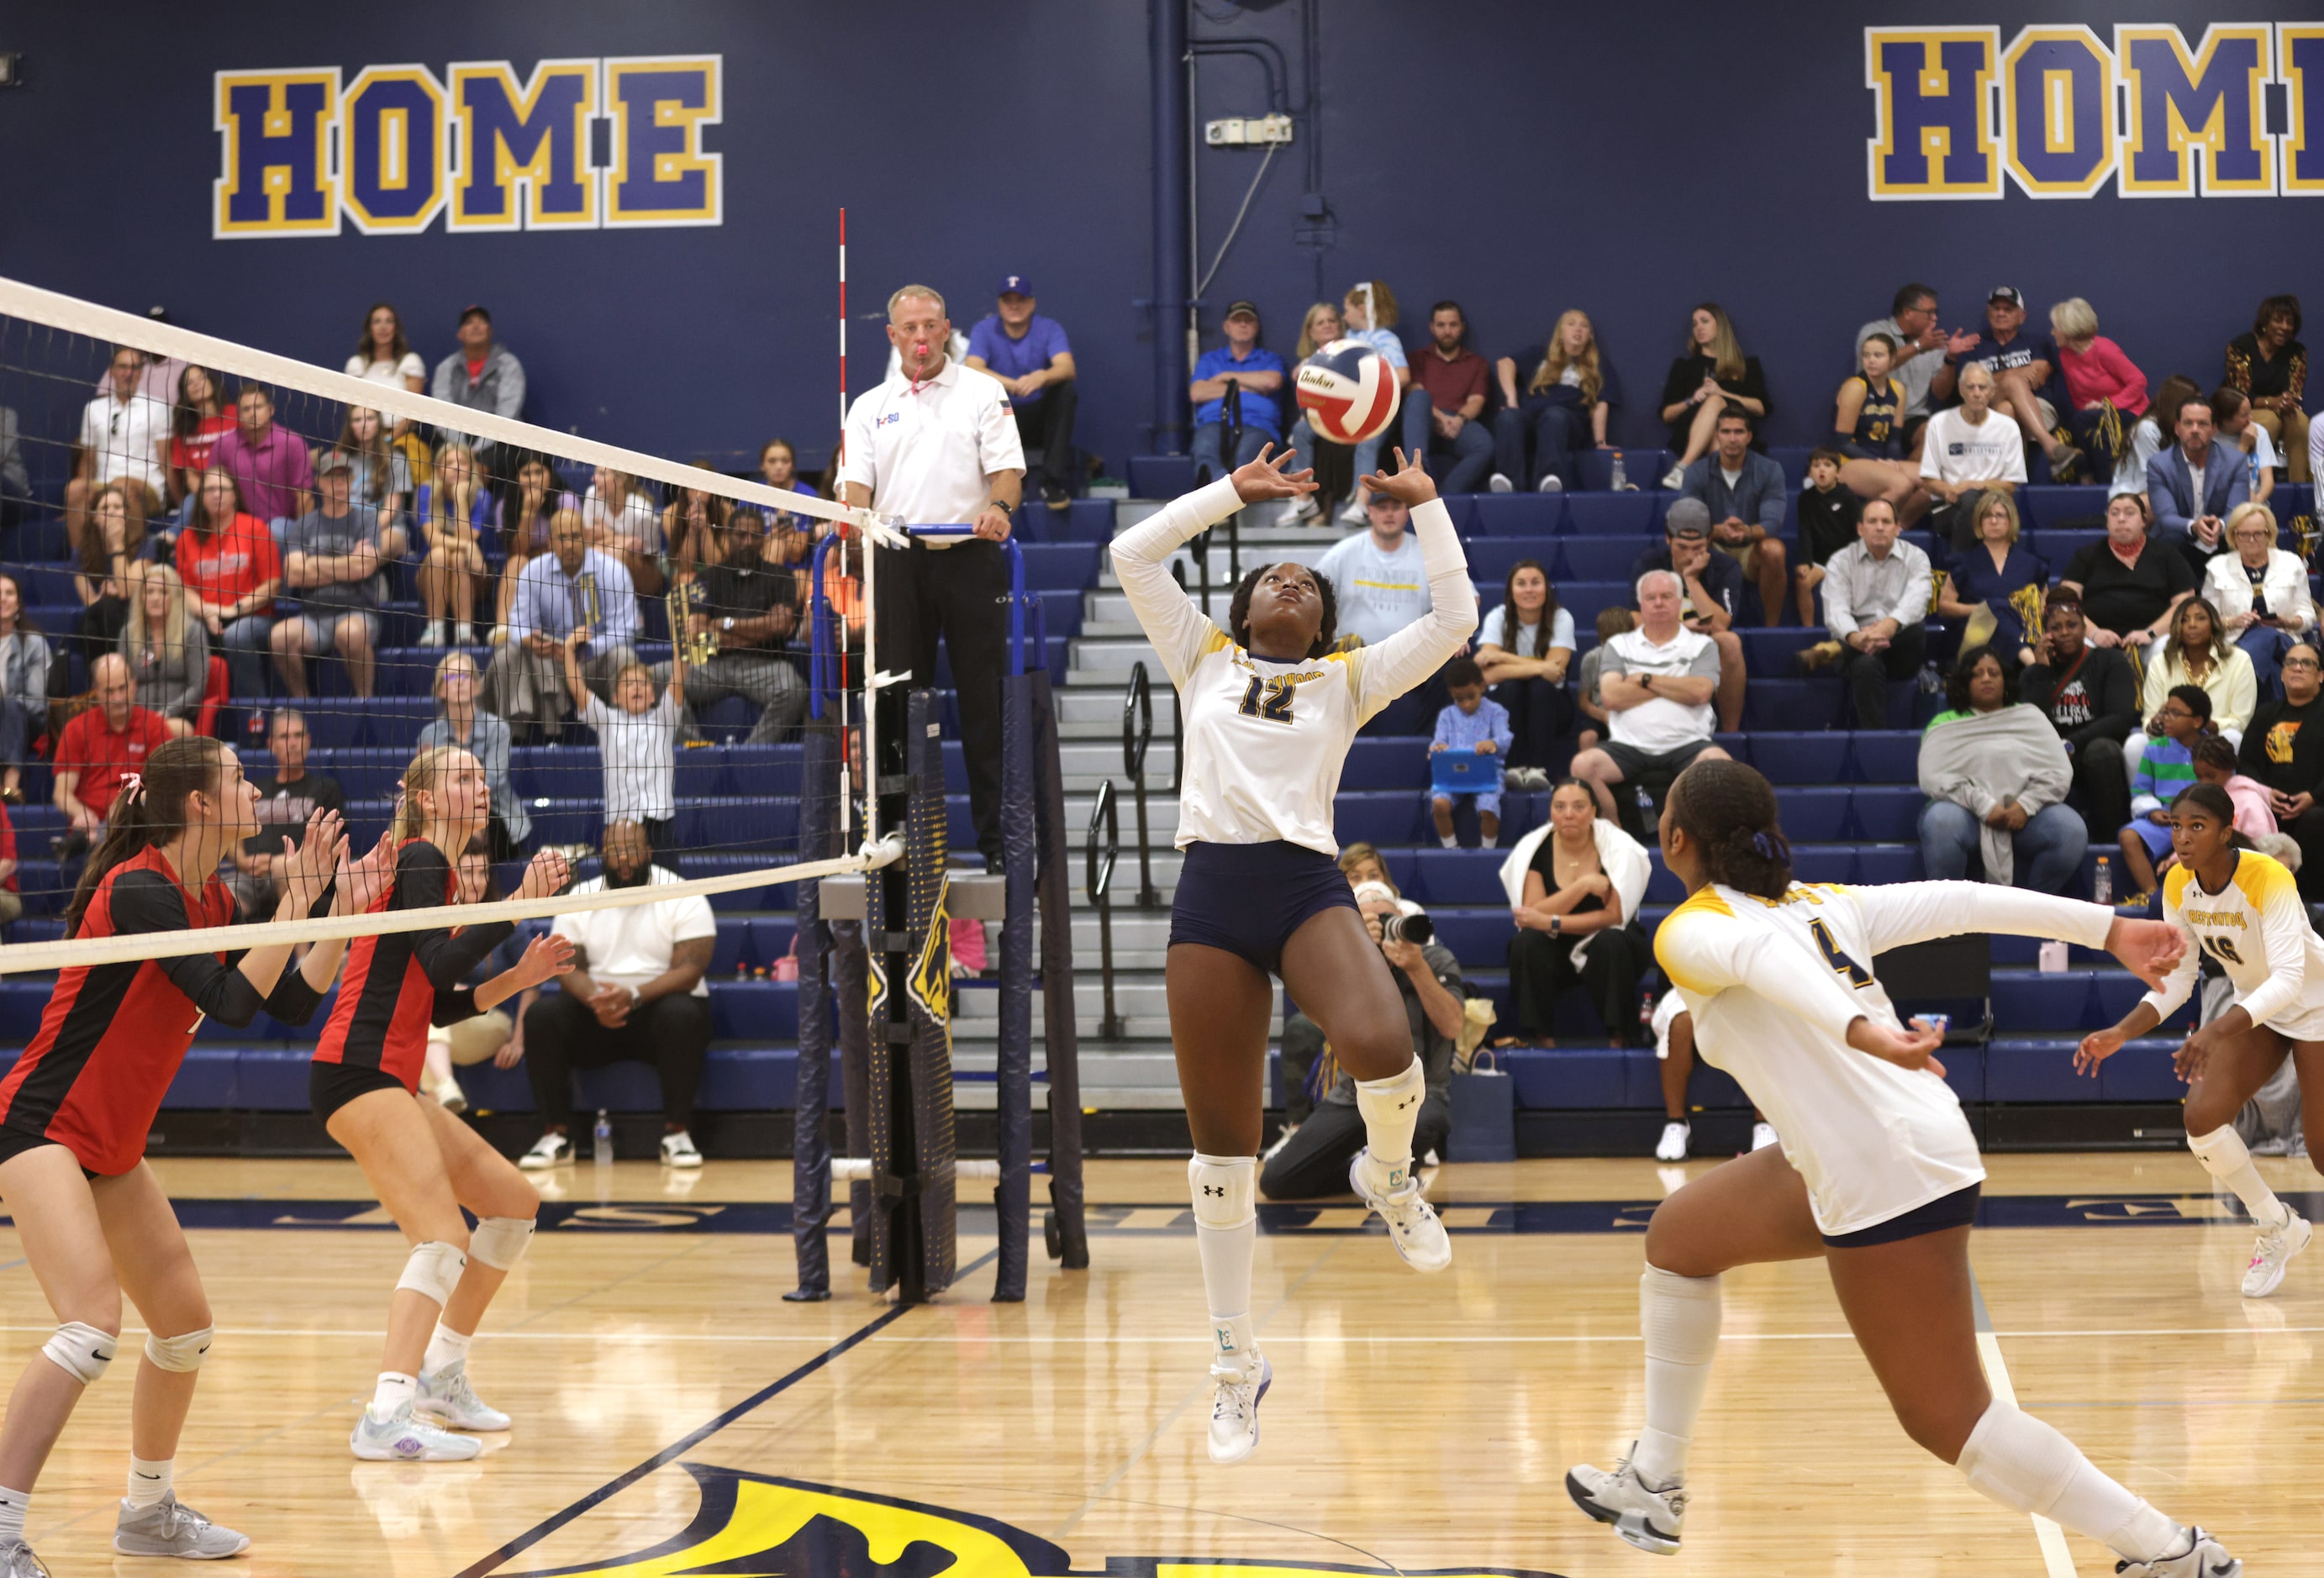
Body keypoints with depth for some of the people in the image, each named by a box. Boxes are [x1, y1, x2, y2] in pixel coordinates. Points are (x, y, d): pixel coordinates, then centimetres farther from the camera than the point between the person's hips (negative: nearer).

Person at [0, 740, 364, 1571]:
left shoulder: (213, 900, 7)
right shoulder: (138, 889, -19)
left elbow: (291, 1002, 11)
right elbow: (232, 1002, -24)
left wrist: (342, 914, 3)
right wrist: (296, 904, -21)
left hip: (113, 1148, 9)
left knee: (185, 1325, 12)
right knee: (93, 1324, -23)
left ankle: (148, 1511, 29)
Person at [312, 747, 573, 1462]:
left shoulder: (436, 871, 21)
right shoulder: (419, 860, -7)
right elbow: (441, 965, -21)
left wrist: (517, 978, 12)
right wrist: (522, 903, -22)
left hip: (391, 1081, 10)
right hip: (358, 1073, -10)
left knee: (514, 1201, 14)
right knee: (445, 1238, -21)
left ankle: (442, 1375, 19)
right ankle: (386, 1416, -31)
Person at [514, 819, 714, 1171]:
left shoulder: (683, 897, -3)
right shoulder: (580, 898, 7)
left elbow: (689, 969, -14)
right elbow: (569, 967, -2)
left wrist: (634, 996, -31)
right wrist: (595, 999, -27)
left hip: (657, 1004, -3)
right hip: (596, 1014, 3)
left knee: (682, 1013, -37)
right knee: (542, 1015, -25)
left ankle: (676, 1133, -26)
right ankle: (556, 1135, -21)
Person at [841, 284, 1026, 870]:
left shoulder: (982, 393, 9)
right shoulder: (870, 407, 16)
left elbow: (1007, 467, -2)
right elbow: (855, 481, 7)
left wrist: (999, 505, -24)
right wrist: (858, 513, -16)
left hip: (970, 555, -2)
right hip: (898, 559, 2)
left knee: (983, 699, -3)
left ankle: (996, 834, 1)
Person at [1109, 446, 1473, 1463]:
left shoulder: (1347, 679, 18)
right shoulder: (1201, 659, 20)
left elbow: (1455, 618, 12)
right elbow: (1132, 554, 15)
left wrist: (1426, 505, 16)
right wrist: (1236, 491, 18)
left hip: (1309, 887, -1)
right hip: (1210, 892, 1)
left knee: (1382, 1048, -32)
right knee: (1221, 1146, 2)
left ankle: (1387, 1178, 3)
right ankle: (1235, 1360, 14)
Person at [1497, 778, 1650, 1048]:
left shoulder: (1619, 847, -13)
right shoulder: (1534, 848, -8)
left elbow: (1614, 916, -19)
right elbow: (1534, 914, -17)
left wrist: (1551, 923, -27)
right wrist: (1584, 885, -26)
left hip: (1604, 950, -1)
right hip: (1556, 951, 1)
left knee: (1610, 942, -35)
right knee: (1526, 942, -30)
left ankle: (1619, 1038, -25)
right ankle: (1543, 1039, -25)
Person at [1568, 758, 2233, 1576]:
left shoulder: (1688, 931, -6)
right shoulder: (1816, 903, 15)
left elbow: (1759, 957, -28)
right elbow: (1958, 902, 6)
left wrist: (1859, 1030, -47)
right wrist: (2110, 929, 1)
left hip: (1891, 1180, -10)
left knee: (1946, 1419, -1)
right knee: (1679, 1238, 23)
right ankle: (1654, 1485, 31)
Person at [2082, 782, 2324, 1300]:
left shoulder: (2268, 878, -31)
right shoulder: (2178, 886, -11)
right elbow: (2175, 980, -3)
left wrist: (2217, 1030, -53)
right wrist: (2122, 1033, -19)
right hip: (2254, 1009, 6)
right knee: (2202, 1117, -13)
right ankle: (2278, 1227, 9)